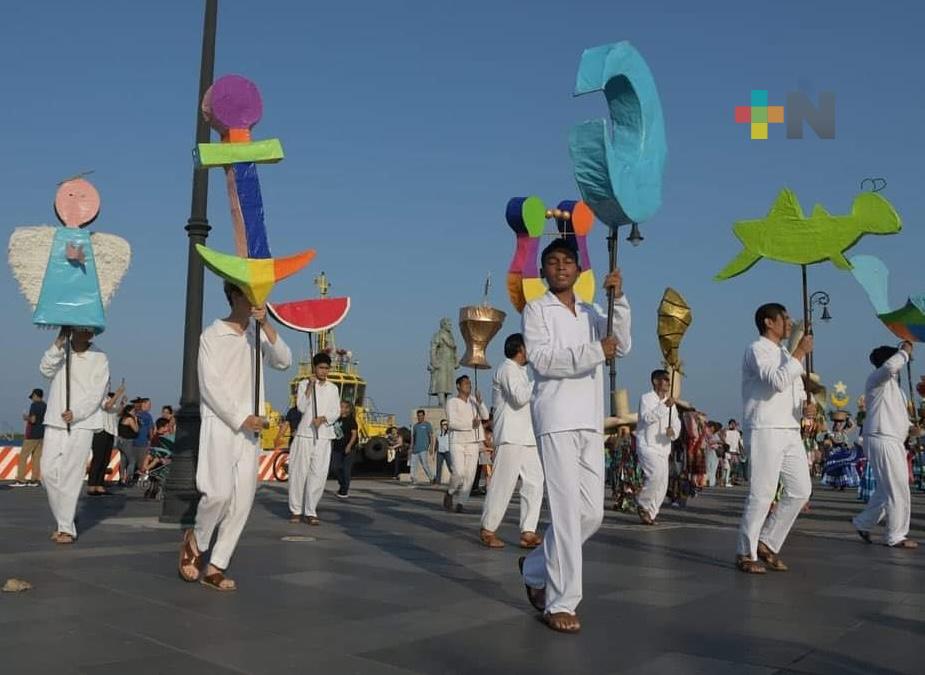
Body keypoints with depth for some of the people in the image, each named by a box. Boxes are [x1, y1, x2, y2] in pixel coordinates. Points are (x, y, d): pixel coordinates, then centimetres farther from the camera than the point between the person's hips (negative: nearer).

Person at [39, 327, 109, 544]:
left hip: (82, 424, -4)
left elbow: (96, 394, -6)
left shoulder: (99, 359, 1)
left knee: (71, 475, -7)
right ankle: (63, 522, 16)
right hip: (55, 421, 4)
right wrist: (58, 344, -18)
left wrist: (75, 413, -18)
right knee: (48, 471, 1)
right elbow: (46, 369, -8)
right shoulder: (61, 353, 12)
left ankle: (66, 528, 0)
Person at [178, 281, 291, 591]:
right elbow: (210, 386, -7)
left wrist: (266, 325, -11)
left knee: (242, 501, 0)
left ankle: (215, 568, 8)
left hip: (250, 427, 5)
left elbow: (284, 361, -3)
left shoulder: (258, 334, 13)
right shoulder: (212, 335, 0)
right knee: (219, 492, -16)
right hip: (220, 423, -4)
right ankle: (196, 540, 14)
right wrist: (240, 419, -13)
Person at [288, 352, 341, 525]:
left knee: (319, 474, -4)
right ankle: (296, 510, 11)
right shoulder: (304, 384, 4)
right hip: (304, 434, -2)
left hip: (324, 435, 2)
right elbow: (301, 407, -6)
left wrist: (323, 418, -12)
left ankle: (311, 512, 2)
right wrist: (310, 387, -11)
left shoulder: (333, 388, 11)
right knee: (299, 472, -1)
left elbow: (336, 412, 6)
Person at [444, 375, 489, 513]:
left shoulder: (474, 400, 10)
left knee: (469, 474, -5)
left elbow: (485, 416, 0)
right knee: (459, 473, -15)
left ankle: (460, 503, 1)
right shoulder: (452, 402, -4)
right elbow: (452, 423, -15)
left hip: (473, 442, 4)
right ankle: (450, 494, 12)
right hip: (457, 442, -4)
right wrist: (471, 424, -17)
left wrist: (480, 402, -16)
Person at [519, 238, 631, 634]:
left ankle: (536, 569, 26)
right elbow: (541, 360, -11)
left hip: (591, 422, 6)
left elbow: (621, 347, 4)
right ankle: (560, 603, 0)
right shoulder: (536, 309, 4)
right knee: (567, 511, -9)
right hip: (556, 419, -6)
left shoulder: (590, 313, 20)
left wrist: (618, 299, -6)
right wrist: (594, 352, -16)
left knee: (592, 512, 6)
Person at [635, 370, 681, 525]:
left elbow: (676, 422, 11)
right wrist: (664, 406, -24)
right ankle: (642, 502, -5)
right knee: (657, 473, -26)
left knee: (662, 484, 5)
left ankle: (649, 514, 19)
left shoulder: (671, 403, 16)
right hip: (647, 445, -7)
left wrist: (673, 431, -11)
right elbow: (646, 417, -18)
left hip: (663, 447, 7)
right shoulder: (646, 398, -3)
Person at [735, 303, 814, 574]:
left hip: (791, 431, 8)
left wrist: (806, 406, 2)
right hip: (765, 430, -8)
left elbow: (797, 391, 23)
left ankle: (767, 543, 16)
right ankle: (746, 553, 4)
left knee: (800, 489, 4)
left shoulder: (785, 355, 22)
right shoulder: (757, 349, -5)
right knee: (762, 493, -7)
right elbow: (777, 382, -20)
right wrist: (800, 352, -13)